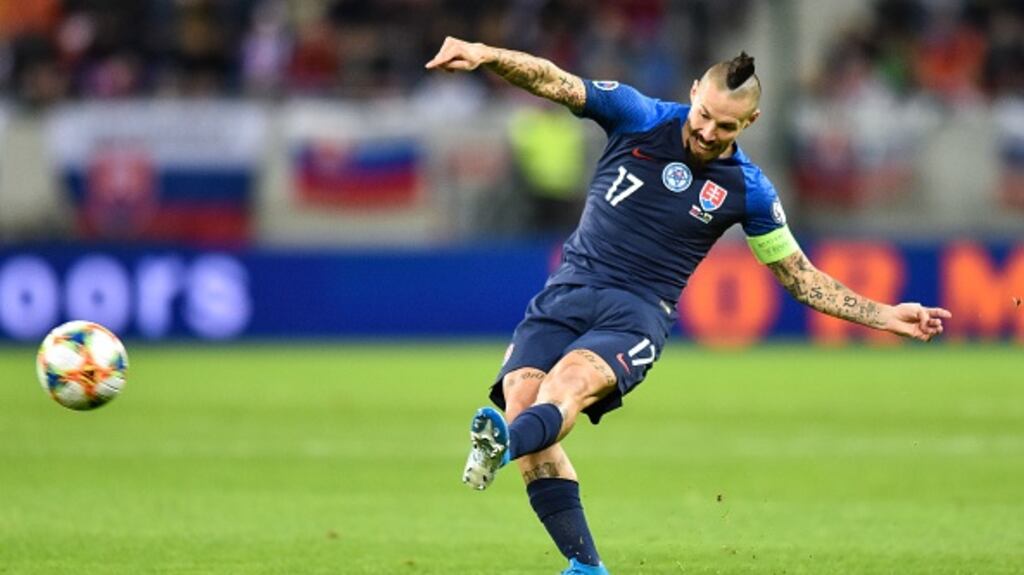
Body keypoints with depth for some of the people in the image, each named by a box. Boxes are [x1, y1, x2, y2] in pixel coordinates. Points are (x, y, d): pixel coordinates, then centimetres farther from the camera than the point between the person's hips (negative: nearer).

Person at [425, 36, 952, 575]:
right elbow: (553, 82, -6)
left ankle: (502, 444, -68)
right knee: (522, 393, -21)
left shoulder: (747, 189, 3)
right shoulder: (639, 118, 3)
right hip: (570, 288, 2)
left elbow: (801, 278, 13)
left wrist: (885, 316, 6)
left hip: (637, 313, -2)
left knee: (573, 378, -33)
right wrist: (484, 54, -24)